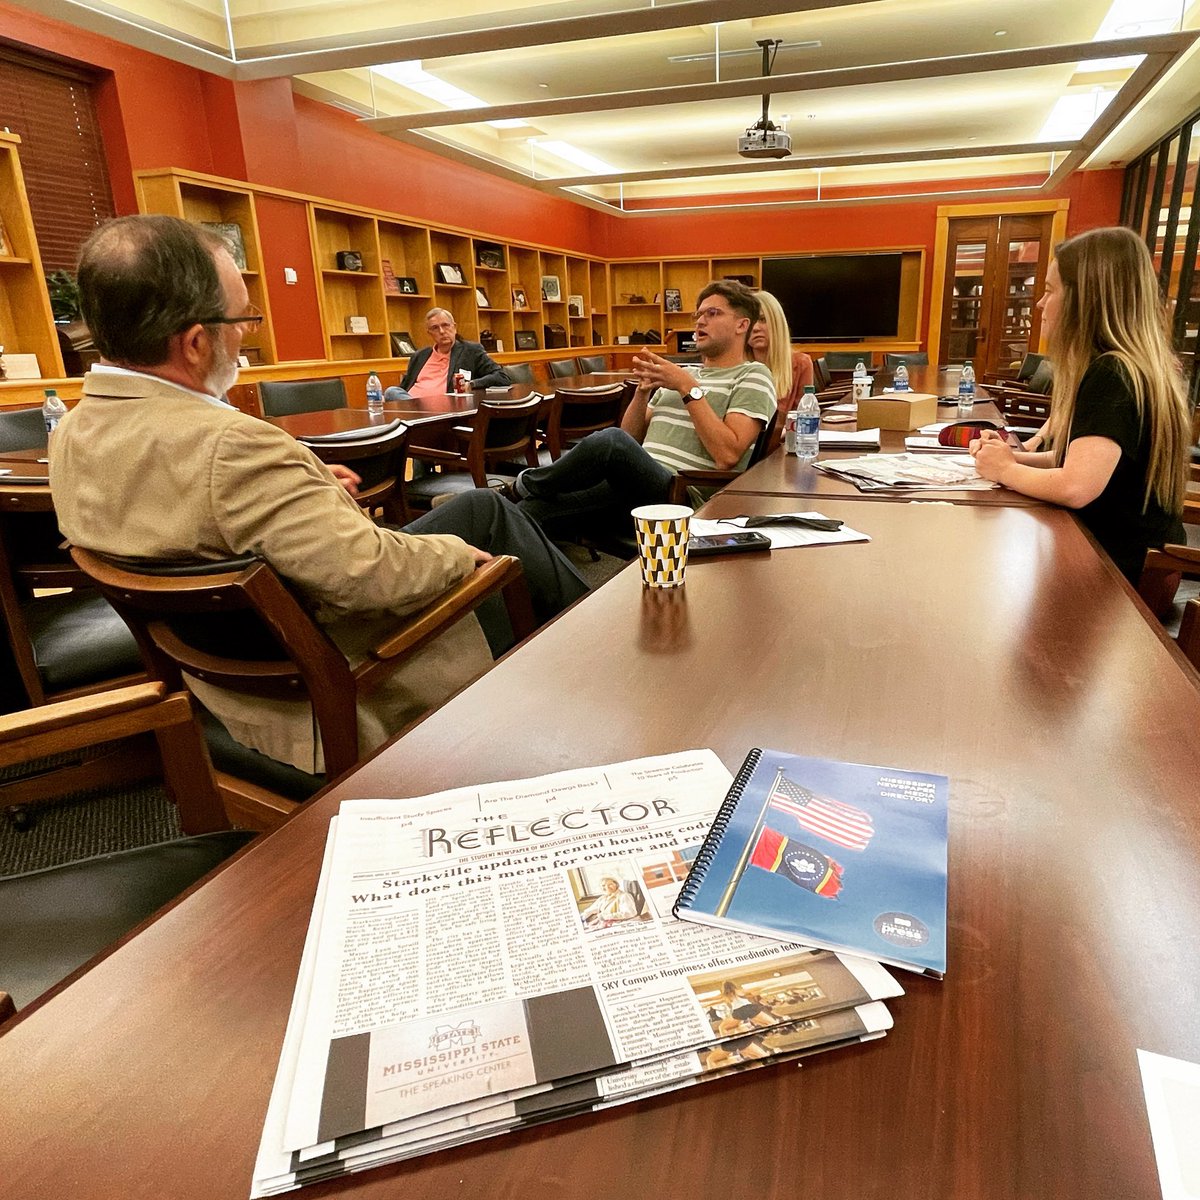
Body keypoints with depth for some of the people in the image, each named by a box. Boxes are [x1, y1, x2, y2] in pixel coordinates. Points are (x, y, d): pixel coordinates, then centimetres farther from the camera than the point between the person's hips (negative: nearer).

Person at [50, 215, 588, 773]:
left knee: (483, 508, 17)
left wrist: (306, 485, 6)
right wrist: (458, 553, -14)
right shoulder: (230, 445, -36)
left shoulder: (71, 434, -5)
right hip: (338, 687, -8)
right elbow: (372, 574, -34)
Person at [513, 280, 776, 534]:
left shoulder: (752, 376, 6)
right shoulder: (683, 373, 28)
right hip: (641, 484, 7)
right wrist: (643, 389, 5)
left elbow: (728, 455, -11)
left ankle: (529, 483, -9)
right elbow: (631, 438, 22)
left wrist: (689, 389, -9)